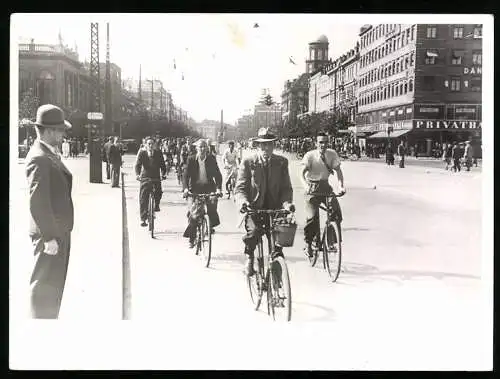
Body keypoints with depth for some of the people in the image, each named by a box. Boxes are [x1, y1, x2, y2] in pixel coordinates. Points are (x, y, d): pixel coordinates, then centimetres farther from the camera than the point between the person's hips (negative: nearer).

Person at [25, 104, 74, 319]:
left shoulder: (51, 154, 11)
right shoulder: (39, 158, -20)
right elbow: (38, 202, -24)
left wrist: (60, 232, 18)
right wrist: (49, 237, -24)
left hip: (59, 230, 10)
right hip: (49, 234, -10)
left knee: (56, 283, 21)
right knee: (45, 286, 1)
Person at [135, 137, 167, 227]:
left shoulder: (158, 153, 5)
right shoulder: (142, 153, 1)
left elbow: (162, 165, 5)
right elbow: (137, 164, -8)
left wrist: (163, 174, -12)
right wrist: (138, 174, -26)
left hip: (156, 178, 1)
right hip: (145, 178, -1)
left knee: (158, 192, -23)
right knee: (143, 199, -4)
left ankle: (156, 205, 10)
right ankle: (143, 219, 4)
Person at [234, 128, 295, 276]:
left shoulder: (281, 162, 6)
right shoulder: (247, 162, -1)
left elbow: (286, 187, 5)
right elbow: (240, 187, -4)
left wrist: (287, 203, -16)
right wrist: (243, 201, -26)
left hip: (275, 207, 2)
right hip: (254, 208, -2)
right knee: (253, 231, -27)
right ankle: (249, 258, 0)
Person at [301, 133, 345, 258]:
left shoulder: (332, 154, -4)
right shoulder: (310, 155, -13)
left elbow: (338, 170, -4)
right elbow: (302, 173, -20)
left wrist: (341, 186, -20)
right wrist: (306, 185, -39)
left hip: (325, 186, 3)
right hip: (312, 188, -3)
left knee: (337, 212, -13)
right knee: (312, 216, -16)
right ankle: (308, 244, 2)